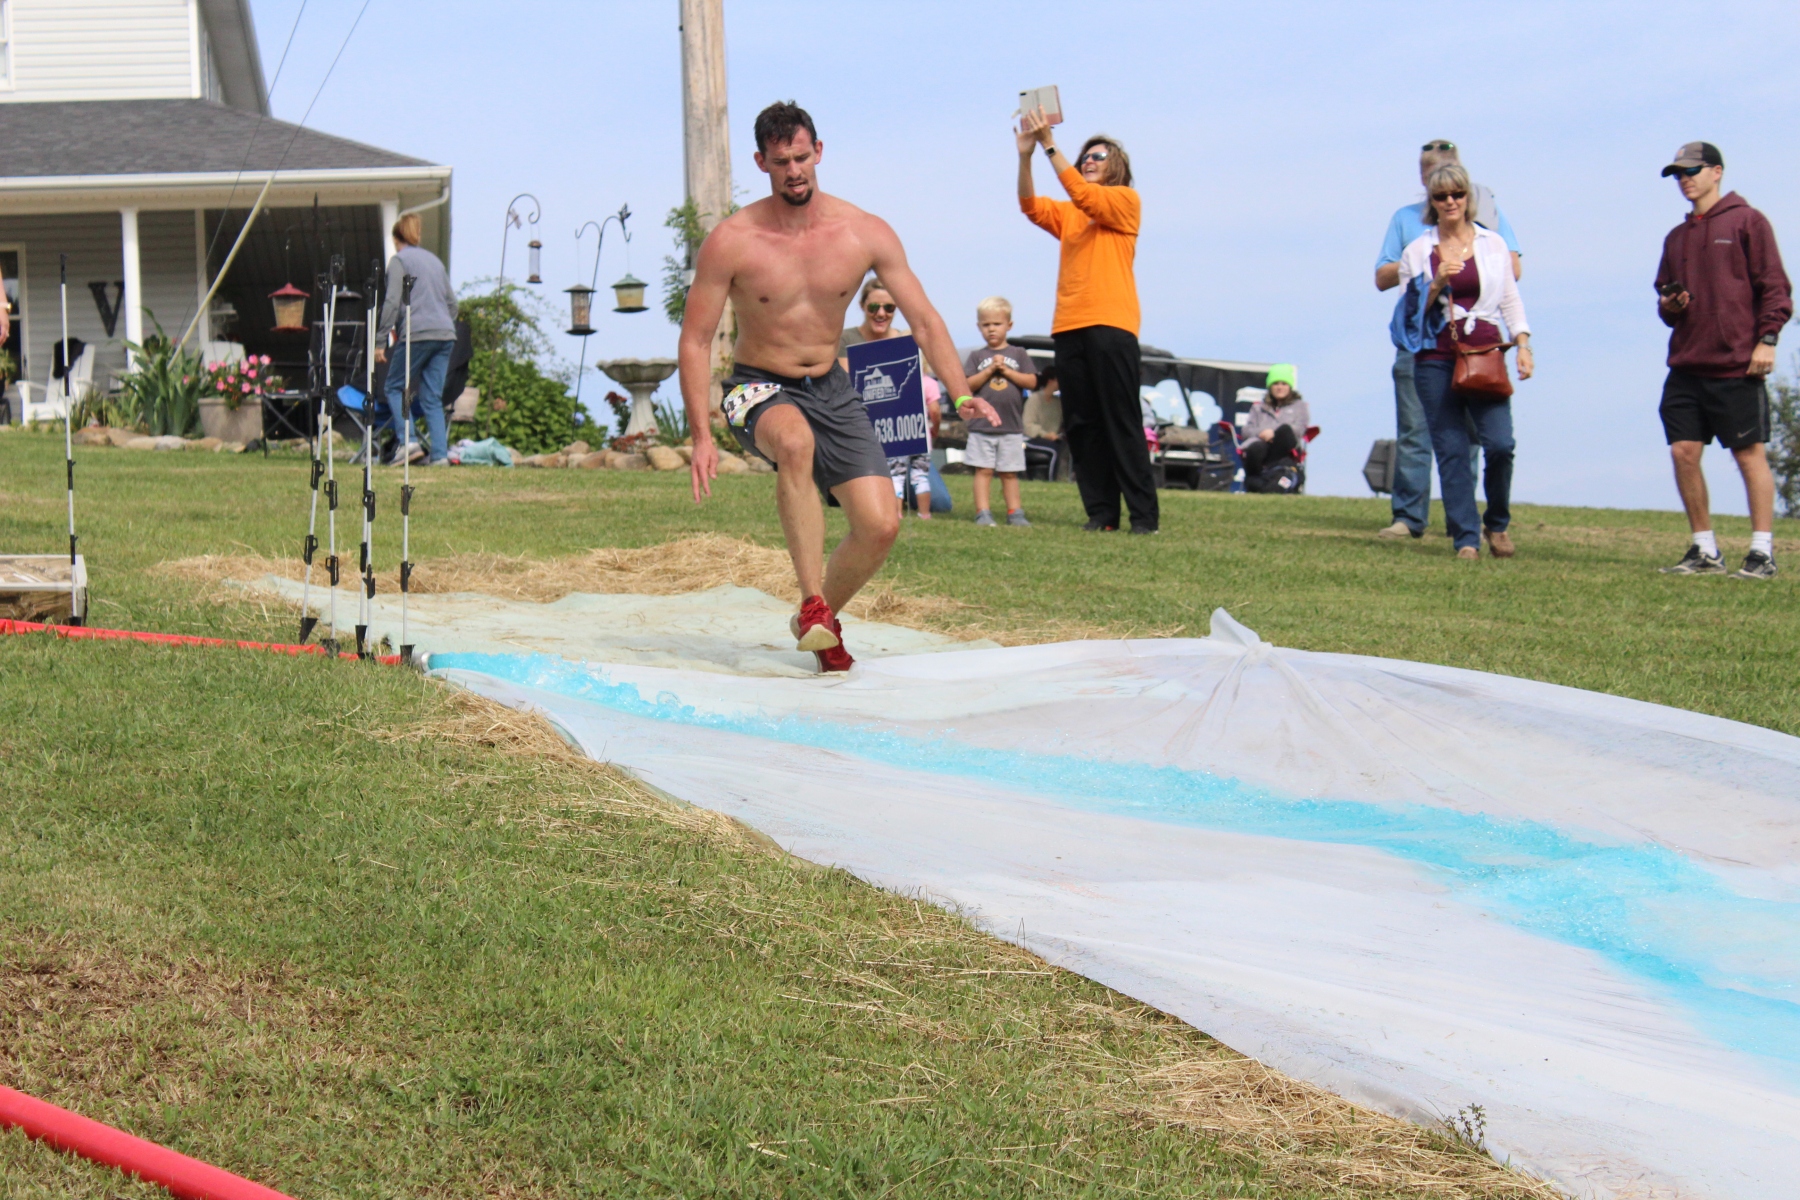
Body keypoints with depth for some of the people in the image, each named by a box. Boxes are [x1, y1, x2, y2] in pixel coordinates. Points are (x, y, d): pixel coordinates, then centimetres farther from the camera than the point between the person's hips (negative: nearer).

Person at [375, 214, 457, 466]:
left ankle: (406, 441, -11)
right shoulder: (434, 260, 21)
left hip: (418, 334, -6)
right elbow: (452, 302, 23)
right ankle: (440, 454, -3)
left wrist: (380, 341, -6)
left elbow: (392, 303, -7)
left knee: (395, 387, 6)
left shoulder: (399, 260, 1)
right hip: (446, 335, 6)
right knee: (433, 397, 7)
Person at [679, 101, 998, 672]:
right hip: (760, 390, -3)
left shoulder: (866, 234, -8)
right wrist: (701, 436, -19)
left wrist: (962, 395, -20)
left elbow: (924, 320, -5)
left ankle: (821, 620, 19)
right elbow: (695, 340, -10)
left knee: (881, 526, -11)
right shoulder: (731, 241, -14)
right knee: (795, 440, -40)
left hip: (832, 390, 3)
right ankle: (813, 603, -33)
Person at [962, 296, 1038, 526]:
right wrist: (989, 370, -13)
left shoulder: (1018, 355, 8)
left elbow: (1031, 382, -2)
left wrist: (1006, 370, -9)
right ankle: (983, 512, -2)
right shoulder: (977, 357, 6)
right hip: (982, 426, -1)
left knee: (1010, 472, 7)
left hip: (1012, 426, 1)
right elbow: (967, 385, -4)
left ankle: (1015, 512, 11)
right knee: (983, 470, -3)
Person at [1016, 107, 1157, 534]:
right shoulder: (1068, 214, 19)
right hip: (1069, 329, 6)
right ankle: (1101, 513, 4)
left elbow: (1083, 195, -12)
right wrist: (1025, 154, -10)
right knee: (1081, 426, 2)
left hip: (1111, 326, -6)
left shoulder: (1126, 201, 4)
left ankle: (1144, 514, -6)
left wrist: (1050, 146, -14)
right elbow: (1031, 206, 2)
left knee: (1121, 425, -8)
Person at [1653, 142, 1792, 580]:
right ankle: (1704, 551, 9)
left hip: (1737, 364, -6)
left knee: (1750, 454, -2)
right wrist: (1669, 305, 3)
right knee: (1683, 451, 0)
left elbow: (1774, 285, -3)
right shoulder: (1676, 237, 19)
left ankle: (1762, 552, 1)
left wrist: (1767, 338, -12)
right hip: (1686, 365, 6)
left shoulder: (1747, 221, 1)